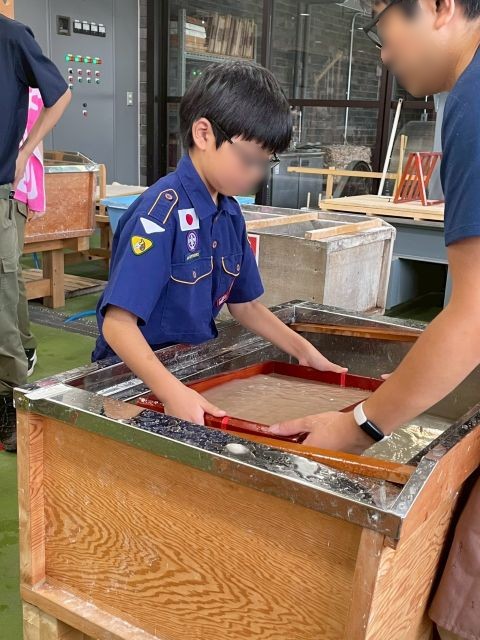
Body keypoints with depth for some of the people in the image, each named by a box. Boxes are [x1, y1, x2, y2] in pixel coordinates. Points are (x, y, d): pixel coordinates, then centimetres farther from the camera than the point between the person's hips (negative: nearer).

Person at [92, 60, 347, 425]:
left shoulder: (231, 212, 4)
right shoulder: (163, 211, -20)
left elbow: (246, 304, 15)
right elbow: (118, 322, -25)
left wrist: (302, 350, 6)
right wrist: (171, 391, -37)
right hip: (138, 378, -6)